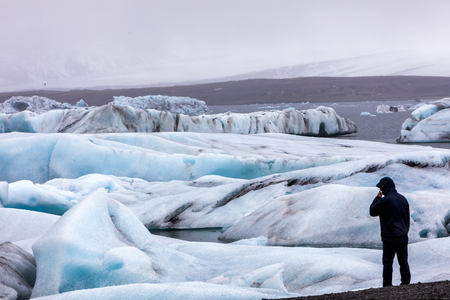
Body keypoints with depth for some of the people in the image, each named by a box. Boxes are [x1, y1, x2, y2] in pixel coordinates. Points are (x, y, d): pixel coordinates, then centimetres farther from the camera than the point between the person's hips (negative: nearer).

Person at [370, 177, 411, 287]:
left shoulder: (384, 200, -13)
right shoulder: (403, 199, 9)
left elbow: (372, 211, -1)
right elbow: (407, 217, 15)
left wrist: (377, 198, 7)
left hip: (390, 237, -6)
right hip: (403, 236, 6)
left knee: (387, 262, 0)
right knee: (403, 261, 12)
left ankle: (387, 285, 0)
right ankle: (406, 283, 13)